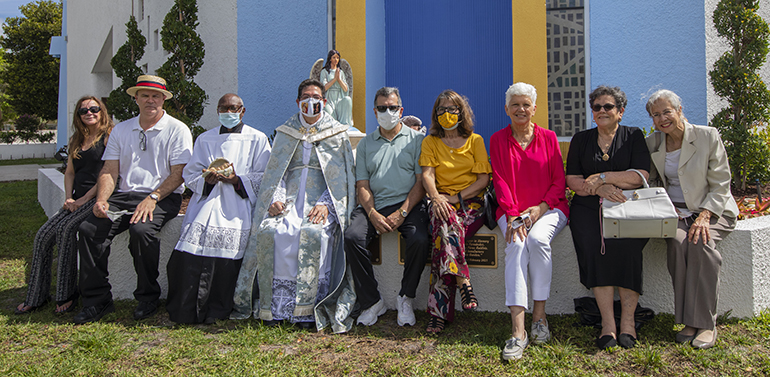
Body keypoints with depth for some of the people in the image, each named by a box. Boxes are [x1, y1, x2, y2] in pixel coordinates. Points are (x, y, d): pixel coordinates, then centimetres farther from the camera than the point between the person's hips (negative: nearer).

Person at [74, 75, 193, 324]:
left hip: (163, 198, -4)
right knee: (88, 229, -20)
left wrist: (152, 198, -20)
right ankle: (97, 301, -10)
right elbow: (110, 170, 11)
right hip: (124, 195, 5)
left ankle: (148, 298, -13)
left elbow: (178, 174, -6)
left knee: (142, 230, -34)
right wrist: (102, 199, -8)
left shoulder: (177, 130, 2)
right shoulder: (121, 130, 17)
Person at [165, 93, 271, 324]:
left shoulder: (257, 139, 15)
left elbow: (263, 180, 5)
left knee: (226, 245, -26)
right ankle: (184, 311, -11)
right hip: (206, 200, 2)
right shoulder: (204, 139, 24)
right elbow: (189, 176, 16)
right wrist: (206, 180, -6)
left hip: (238, 204, -2)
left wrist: (236, 180, -12)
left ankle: (217, 311, -13)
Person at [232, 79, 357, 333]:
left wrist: (325, 204, -11)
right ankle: (273, 306, -19)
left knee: (313, 234, -35)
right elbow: (274, 171, 14)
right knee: (269, 232, -28)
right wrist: (276, 198, -6)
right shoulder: (285, 133, 20)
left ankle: (307, 309, -26)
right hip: (289, 200, 3)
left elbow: (342, 177, 5)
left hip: (321, 202, -2)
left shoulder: (337, 134, 13)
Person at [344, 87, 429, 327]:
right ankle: (371, 302, -10)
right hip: (375, 206, 2)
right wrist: (373, 215, -8)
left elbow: (421, 182, 2)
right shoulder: (365, 144, 19)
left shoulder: (415, 140, 11)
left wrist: (402, 213, -12)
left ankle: (406, 298, -6)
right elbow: (362, 185, 11)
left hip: (408, 204, -2)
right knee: (352, 236, -25)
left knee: (419, 240, -31)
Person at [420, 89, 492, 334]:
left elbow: (483, 179, 2)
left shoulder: (475, 141, 11)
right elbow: (427, 174, 0)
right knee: (445, 220, -37)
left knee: (444, 230, -33)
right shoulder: (430, 142, 16)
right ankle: (463, 279, -32)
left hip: (471, 202, -1)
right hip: (443, 202, 1)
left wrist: (456, 197, -11)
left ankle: (439, 311, -34)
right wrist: (435, 197, -22)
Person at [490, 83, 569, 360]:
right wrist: (512, 213, -14)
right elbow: (500, 181, 2)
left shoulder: (548, 137, 9)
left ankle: (539, 316, -19)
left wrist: (540, 208, -12)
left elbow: (559, 181, 5)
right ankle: (518, 331, -36)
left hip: (548, 208, 0)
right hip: (511, 210, 0)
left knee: (538, 238, -33)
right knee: (516, 244, -30)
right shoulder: (498, 140, 10)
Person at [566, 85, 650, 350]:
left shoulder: (634, 137, 11)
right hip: (589, 208, 1)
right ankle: (607, 324, -27)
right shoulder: (581, 140, 16)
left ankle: (628, 322, -23)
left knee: (626, 246, -31)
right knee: (592, 246, -28)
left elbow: (641, 176, -2)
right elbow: (572, 181, 7)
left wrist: (602, 177, -9)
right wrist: (600, 188, -10)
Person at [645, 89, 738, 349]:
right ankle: (688, 321, -23)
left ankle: (706, 323, -24)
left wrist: (704, 216, -20)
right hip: (675, 213, 2)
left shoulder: (708, 136, -5)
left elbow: (720, 185, -6)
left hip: (713, 211, -2)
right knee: (677, 241, -31)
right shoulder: (652, 144, 6)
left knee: (701, 242, -33)